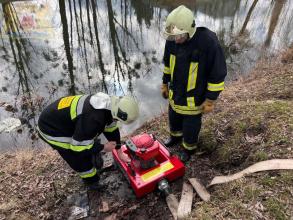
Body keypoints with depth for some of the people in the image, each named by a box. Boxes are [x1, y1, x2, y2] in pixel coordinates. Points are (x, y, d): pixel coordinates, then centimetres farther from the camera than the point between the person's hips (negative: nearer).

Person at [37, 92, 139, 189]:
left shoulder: (108, 104, -10)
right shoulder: (93, 119, -39)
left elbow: (112, 129, 5)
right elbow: (78, 147, -29)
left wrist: (120, 152, 12)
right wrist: (104, 147, -15)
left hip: (62, 118, 8)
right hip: (52, 129, -8)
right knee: (80, 158, 1)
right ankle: (92, 182, 27)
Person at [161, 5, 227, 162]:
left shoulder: (208, 42, -30)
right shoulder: (172, 39, -14)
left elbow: (218, 74, -21)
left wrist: (210, 100, -15)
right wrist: (165, 84, 11)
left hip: (194, 98, -5)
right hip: (175, 93, 5)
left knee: (190, 126, 16)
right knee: (174, 118, 27)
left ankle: (189, 148, 45)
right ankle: (175, 137, 58)